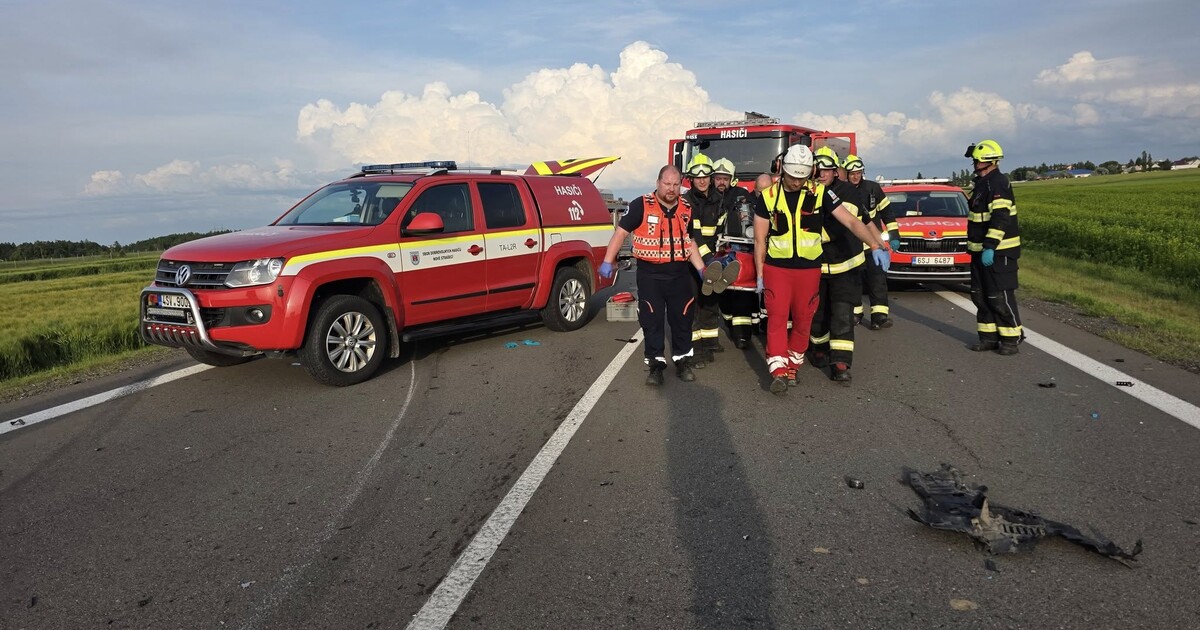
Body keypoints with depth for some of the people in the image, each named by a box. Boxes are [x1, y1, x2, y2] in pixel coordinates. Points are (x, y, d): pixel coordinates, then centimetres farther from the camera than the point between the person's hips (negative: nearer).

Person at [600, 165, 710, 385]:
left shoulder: (686, 209, 6)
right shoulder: (641, 206, -9)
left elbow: (689, 242, 13)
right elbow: (621, 232, -9)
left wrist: (702, 269, 5)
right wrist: (608, 262, -17)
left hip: (679, 274, 4)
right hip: (650, 274, -3)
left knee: (682, 318, 9)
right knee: (652, 320, 2)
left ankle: (682, 362, 23)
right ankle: (656, 365, 12)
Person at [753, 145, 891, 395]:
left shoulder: (820, 194, -4)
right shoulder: (768, 197, -3)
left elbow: (851, 221, -9)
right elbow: (760, 239, 2)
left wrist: (876, 245, -21)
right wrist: (759, 274, 0)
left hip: (809, 268, 1)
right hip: (776, 268, -1)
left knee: (803, 318, 8)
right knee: (777, 316, -7)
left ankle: (793, 363, 25)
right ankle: (778, 370, -7)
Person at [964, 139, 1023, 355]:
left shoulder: (998, 183, -16)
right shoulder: (982, 183, 16)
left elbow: (1000, 217, -24)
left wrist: (990, 247, -28)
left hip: (998, 251, -10)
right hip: (981, 250, 10)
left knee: (1000, 296, -5)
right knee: (980, 295, 12)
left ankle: (1011, 338, 5)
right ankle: (989, 337, 19)